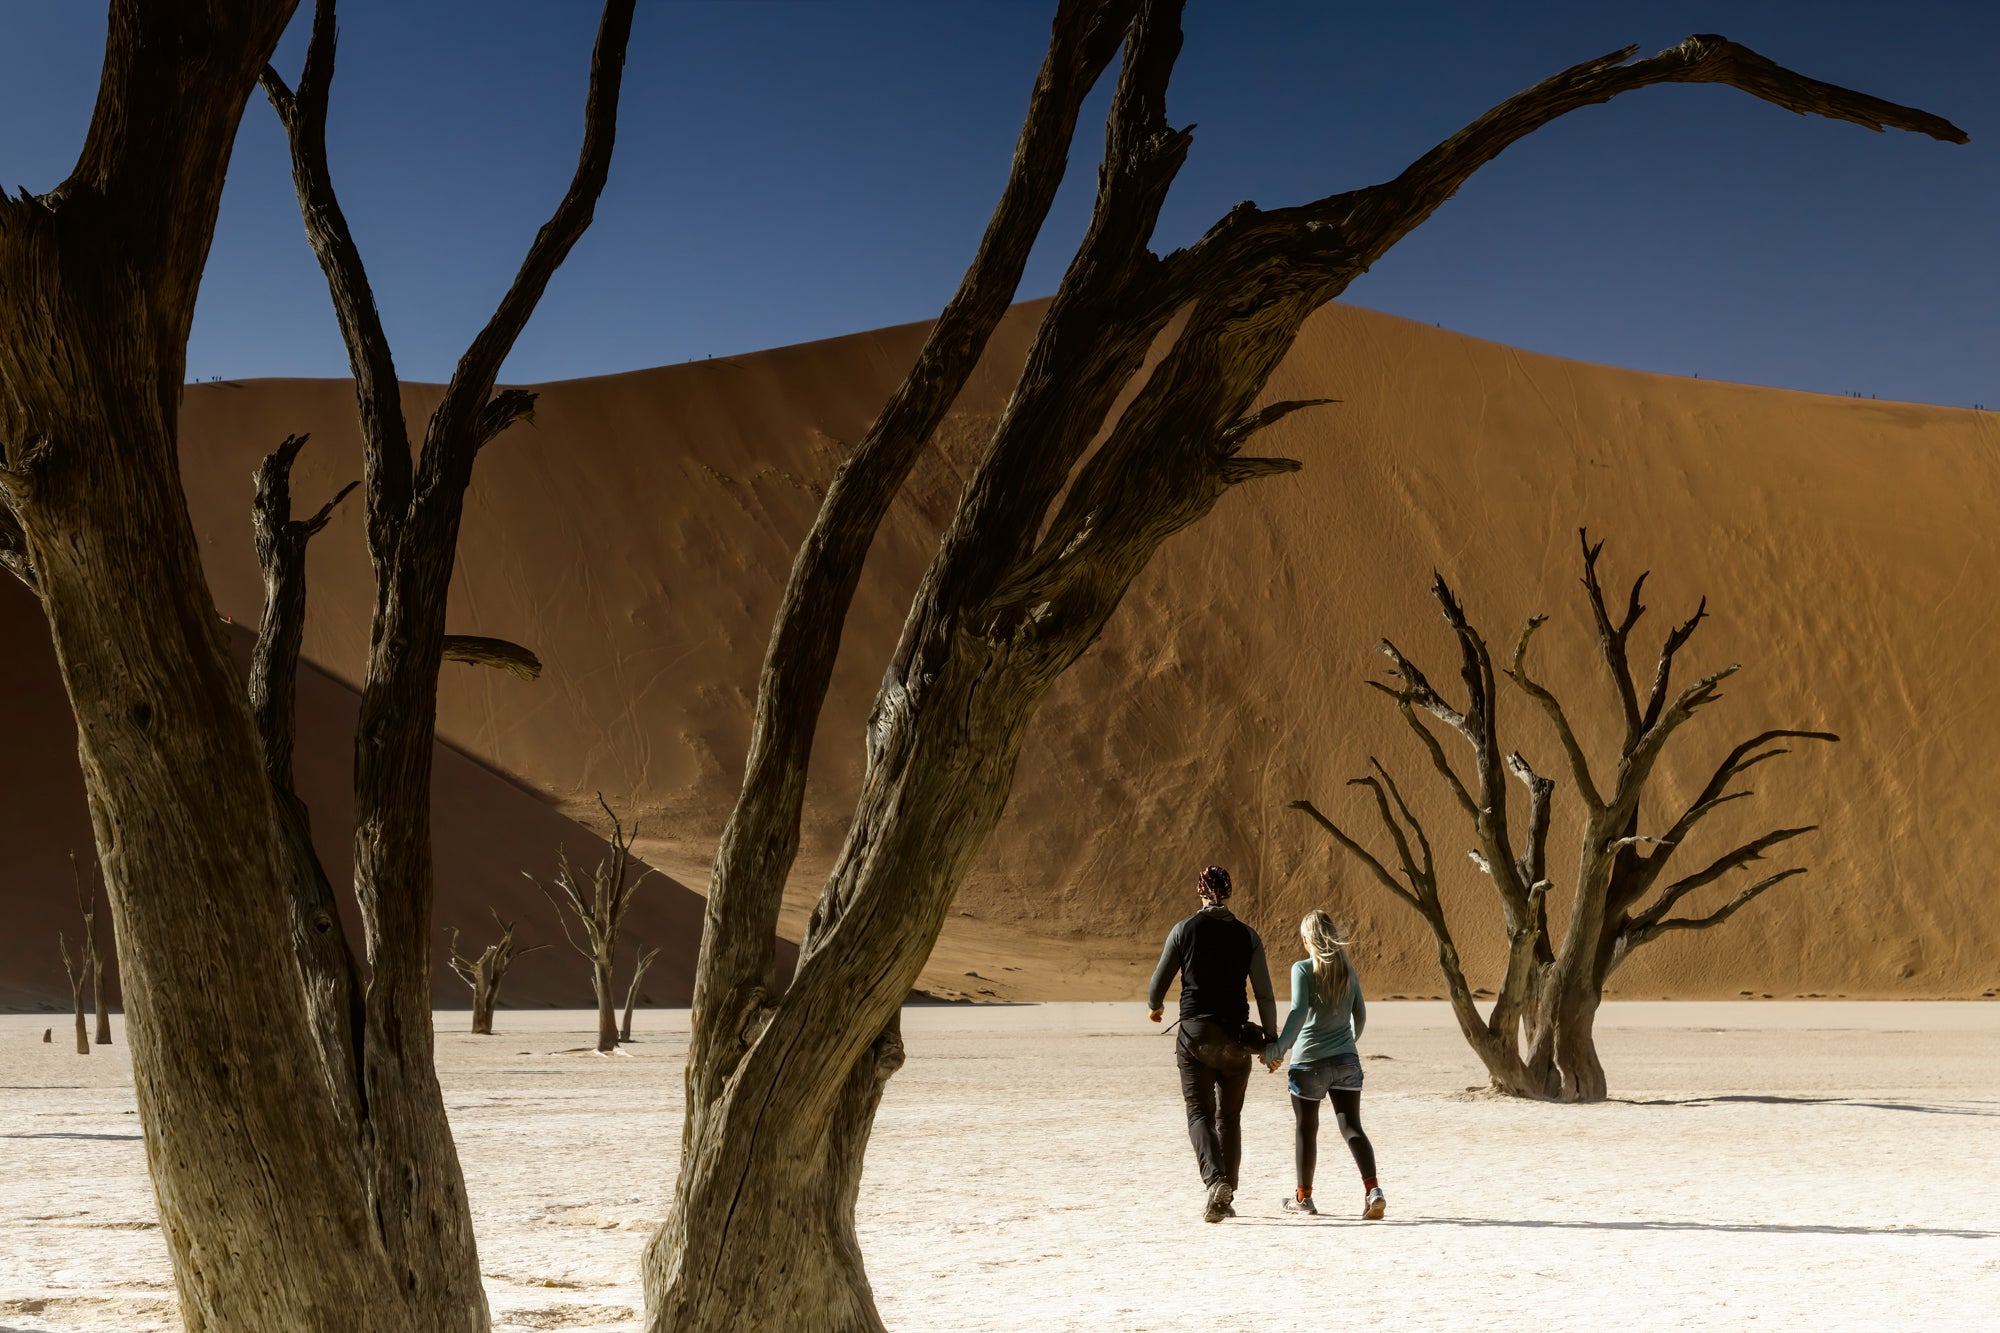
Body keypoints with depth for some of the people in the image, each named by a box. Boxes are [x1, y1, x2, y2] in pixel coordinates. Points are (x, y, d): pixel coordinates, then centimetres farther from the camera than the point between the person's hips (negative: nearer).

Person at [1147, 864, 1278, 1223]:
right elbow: (1265, 995, 1)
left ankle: (1216, 1182, -24)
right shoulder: (1247, 936, 1)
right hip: (1235, 1037, 2)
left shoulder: (1184, 930, -3)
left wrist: (1154, 1005, 27)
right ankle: (1226, 1197, 17)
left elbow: (1160, 980, 5)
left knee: (1200, 1113, 0)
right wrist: (1271, 1040, 11)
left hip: (1194, 1033, -2)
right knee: (1229, 1117, 14)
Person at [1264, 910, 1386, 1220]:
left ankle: (1303, 1196, 23)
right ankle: (1372, 1189, -18)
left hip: (1309, 1061, -4)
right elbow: (1360, 1014, 15)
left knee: (1306, 1129, 11)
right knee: (1351, 1127, 2)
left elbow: (1298, 1013, -20)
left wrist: (1278, 1048, -19)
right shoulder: (1347, 970, 7)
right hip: (1346, 1060, 4)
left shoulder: (1303, 969, -9)